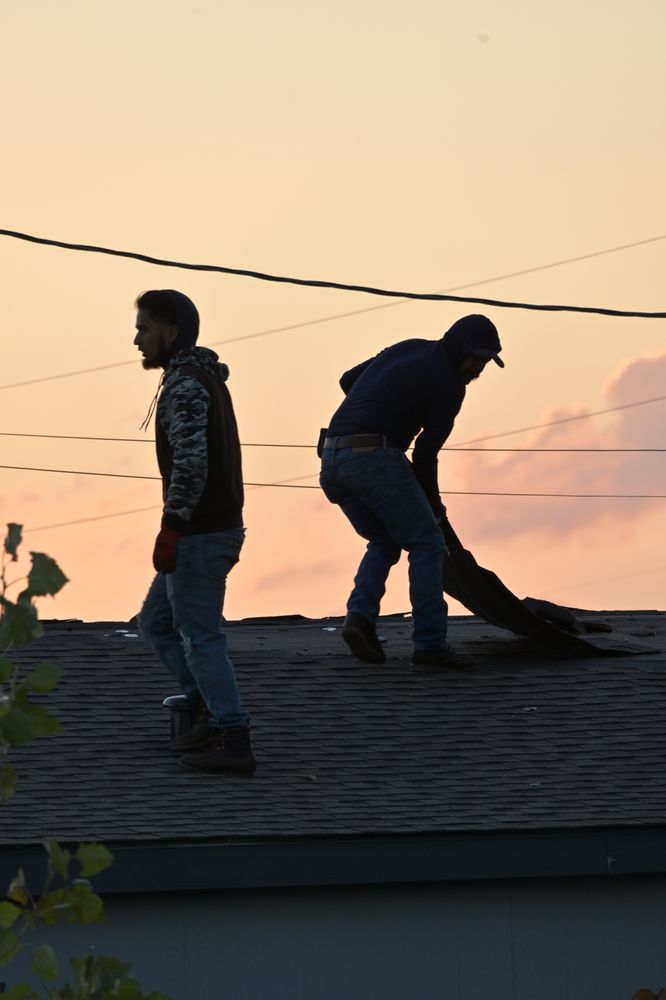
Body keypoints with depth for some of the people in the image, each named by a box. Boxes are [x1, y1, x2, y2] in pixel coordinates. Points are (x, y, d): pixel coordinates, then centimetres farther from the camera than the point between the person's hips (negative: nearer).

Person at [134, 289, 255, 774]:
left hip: (197, 535, -10)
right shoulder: (206, 380, 16)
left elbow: (190, 464, -25)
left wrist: (169, 532, -23)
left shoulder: (185, 386, -17)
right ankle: (211, 714, 14)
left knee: (200, 637, -4)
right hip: (218, 528, 10)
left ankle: (234, 743, -4)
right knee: (157, 622, 18)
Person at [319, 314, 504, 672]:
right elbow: (425, 453, -2)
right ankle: (430, 647, -3)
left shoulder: (407, 349, 21)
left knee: (384, 543, 23)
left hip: (333, 459, 8)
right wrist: (433, 504, 13)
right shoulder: (450, 384, -1)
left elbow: (348, 380, 29)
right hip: (376, 457, -8)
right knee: (426, 545, 2)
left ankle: (360, 616, 0)